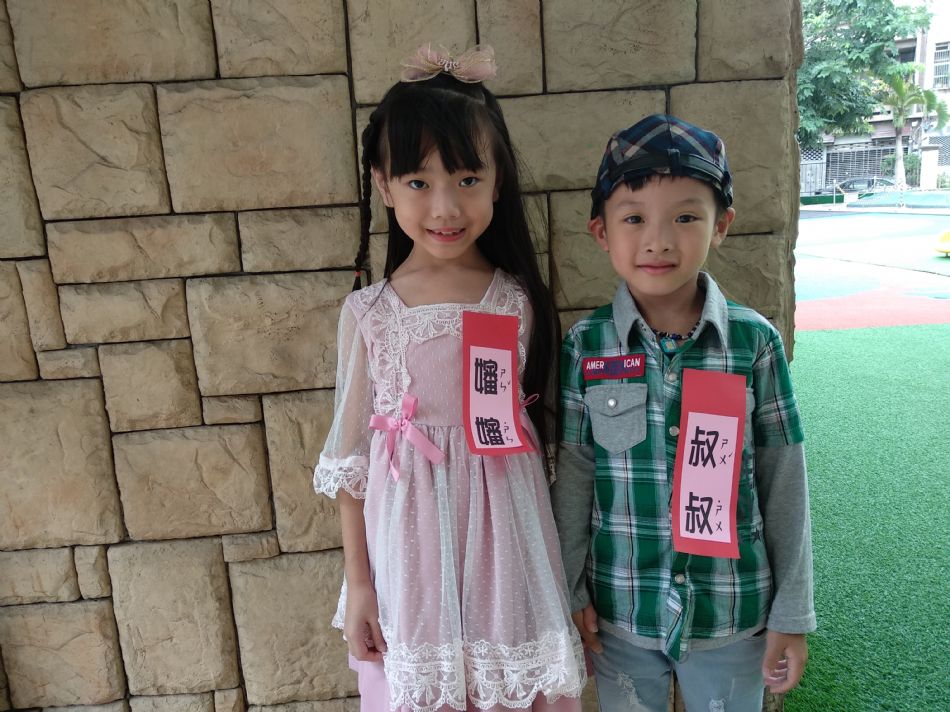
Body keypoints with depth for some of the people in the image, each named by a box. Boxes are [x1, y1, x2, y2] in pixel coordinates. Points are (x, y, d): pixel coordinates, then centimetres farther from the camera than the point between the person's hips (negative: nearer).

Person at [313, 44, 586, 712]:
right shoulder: (368, 313, -5)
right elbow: (351, 454, 1)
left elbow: (540, 429, 3)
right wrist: (357, 582, 3)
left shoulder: (520, 303, -5)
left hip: (503, 532, 1)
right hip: (409, 548, 0)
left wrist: (560, 576, 6)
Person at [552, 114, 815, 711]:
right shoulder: (585, 346, -10)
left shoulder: (756, 341, -11)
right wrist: (570, 591, 2)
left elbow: (785, 484, -4)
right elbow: (574, 477, -2)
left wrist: (793, 614, 1)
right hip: (621, 614, 1)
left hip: (734, 616, 0)